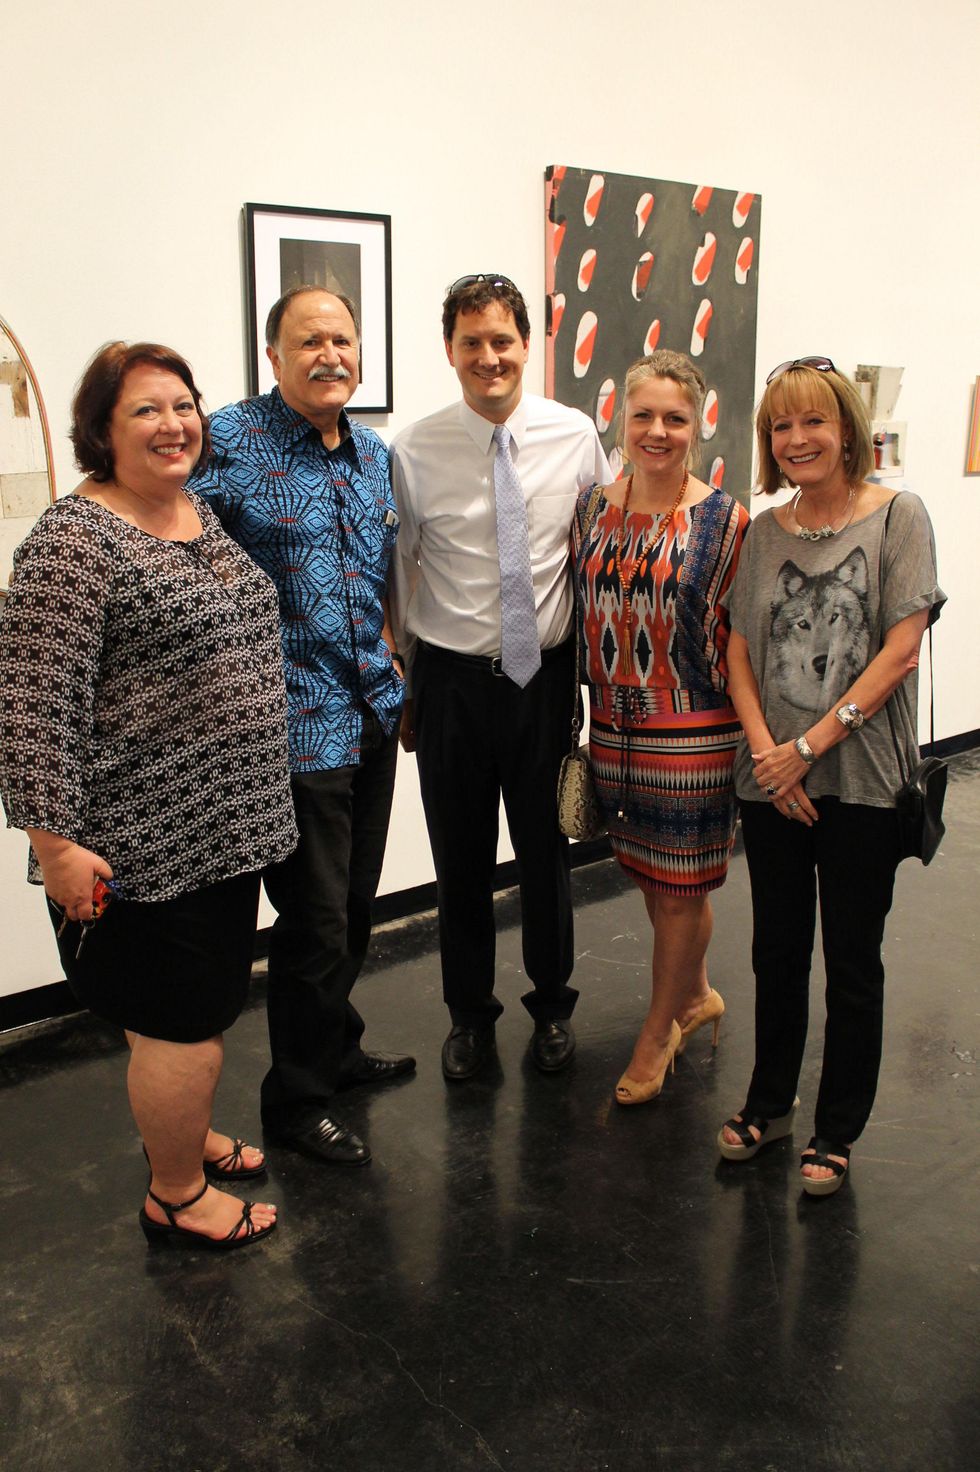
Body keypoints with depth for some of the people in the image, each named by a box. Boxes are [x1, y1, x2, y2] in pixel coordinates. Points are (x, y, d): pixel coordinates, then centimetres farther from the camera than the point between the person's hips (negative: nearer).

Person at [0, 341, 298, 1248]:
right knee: (181, 1016, 4)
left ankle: (185, 1132, 44)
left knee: (211, 998, 22)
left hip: (229, 823, 9)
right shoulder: (76, 541, -17)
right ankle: (177, 1196, 25)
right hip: (148, 842, -8)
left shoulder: (204, 518, 10)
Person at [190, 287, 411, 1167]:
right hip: (297, 722, -7)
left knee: (356, 903, 20)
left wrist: (388, 651, 15)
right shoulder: (229, 442, -12)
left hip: (373, 712, 7)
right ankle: (297, 1098, 22)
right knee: (315, 916, 2)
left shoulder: (375, 452, 11)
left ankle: (336, 1047, 42)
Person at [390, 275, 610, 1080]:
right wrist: (398, 689, 6)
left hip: (546, 674, 1)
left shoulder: (575, 437, -2)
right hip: (451, 680, -1)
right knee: (461, 860, 11)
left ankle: (553, 1004, 37)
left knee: (547, 849, 14)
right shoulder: (414, 452, -6)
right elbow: (396, 572, 2)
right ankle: (470, 1013, 34)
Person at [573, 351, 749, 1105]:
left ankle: (658, 1032, 26)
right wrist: (585, 714, 10)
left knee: (679, 888, 6)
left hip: (693, 732, -4)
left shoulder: (723, 519, -7)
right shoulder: (593, 506, 4)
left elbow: (737, 633, -4)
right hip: (615, 725, 5)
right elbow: (581, 613, 11)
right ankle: (697, 995, 42)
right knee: (650, 876, 17)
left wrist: (742, 731, -4)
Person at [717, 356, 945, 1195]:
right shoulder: (764, 533, 8)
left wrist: (810, 745, -14)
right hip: (771, 784, 4)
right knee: (777, 951, 15)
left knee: (852, 960, 8)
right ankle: (770, 1102, 34)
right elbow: (740, 653, 6)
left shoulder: (897, 517, -4)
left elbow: (900, 651, -11)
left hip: (862, 780, -4)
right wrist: (766, 748, -9)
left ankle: (837, 1130, 25)